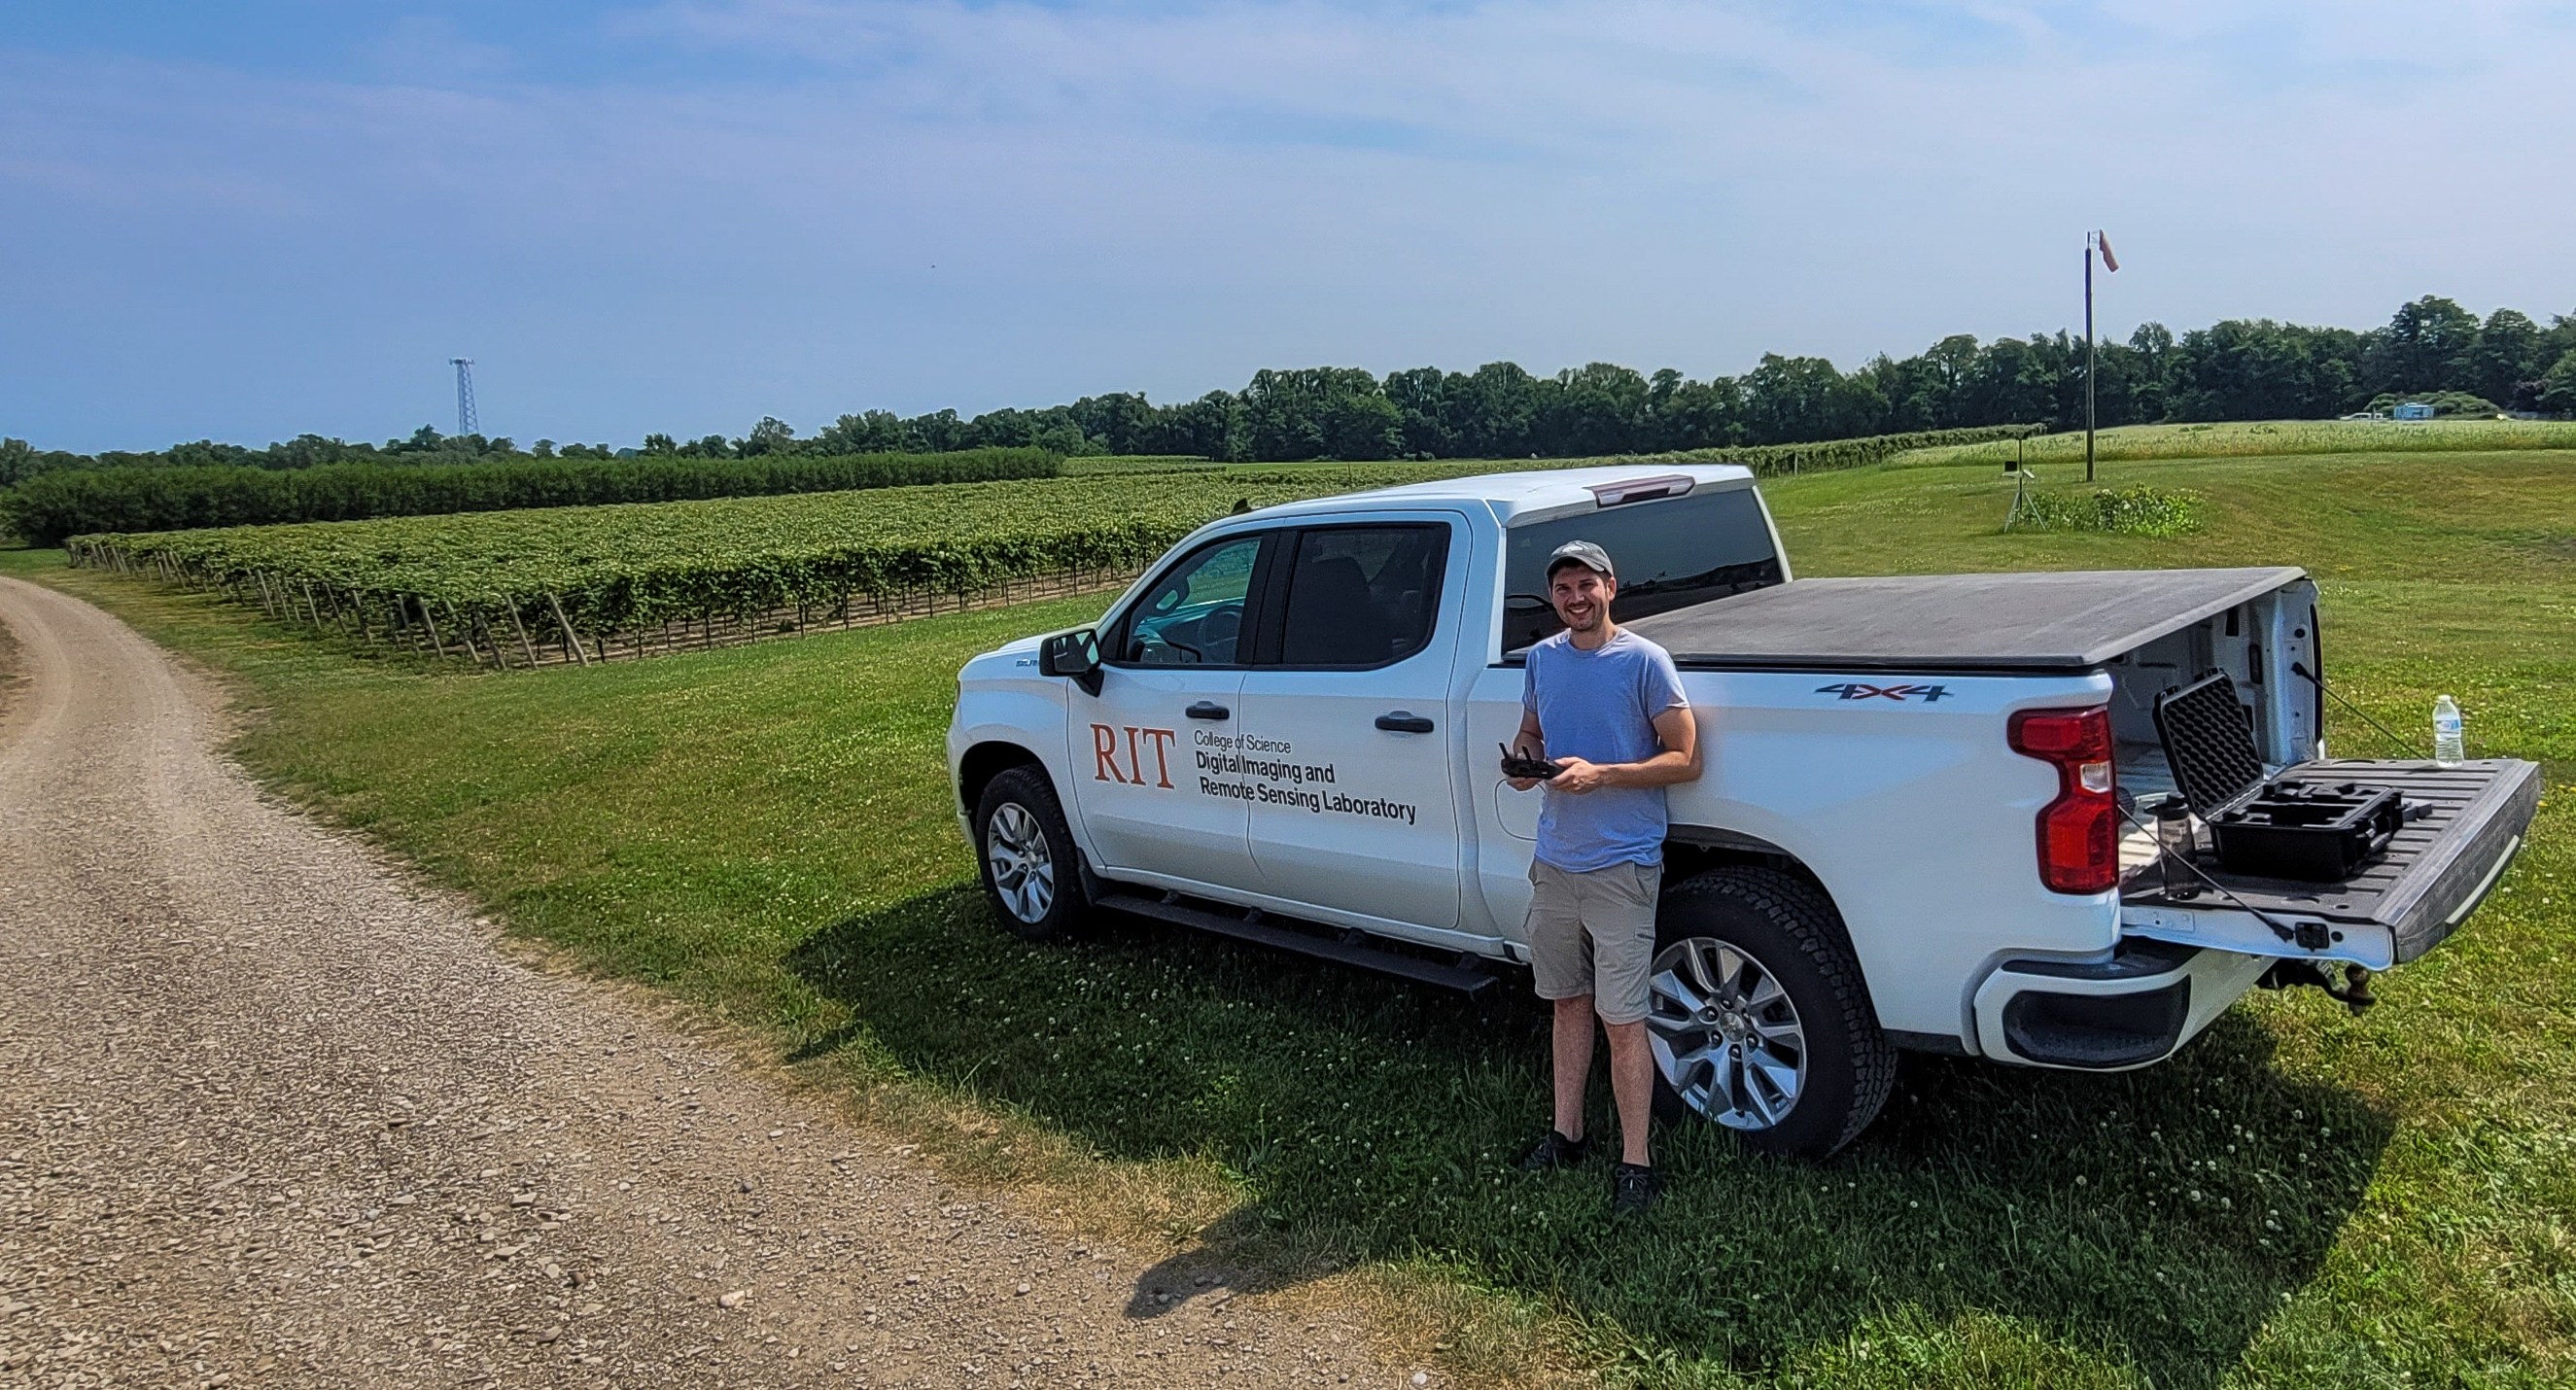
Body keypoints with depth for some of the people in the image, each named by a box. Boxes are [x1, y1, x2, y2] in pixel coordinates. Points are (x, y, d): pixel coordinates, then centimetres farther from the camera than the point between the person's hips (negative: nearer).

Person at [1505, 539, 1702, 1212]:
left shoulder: (1645, 661, -9)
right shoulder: (1541, 659, 8)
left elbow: (1685, 759, -10)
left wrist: (1601, 775, -21)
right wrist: (1522, 761, -2)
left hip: (1621, 867, -6)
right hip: (1555, 861, 6)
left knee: (1622, 1020, -3)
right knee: (1569, 1003, 17)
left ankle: (1635, 1163, 7)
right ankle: (1566, 1134, 29)